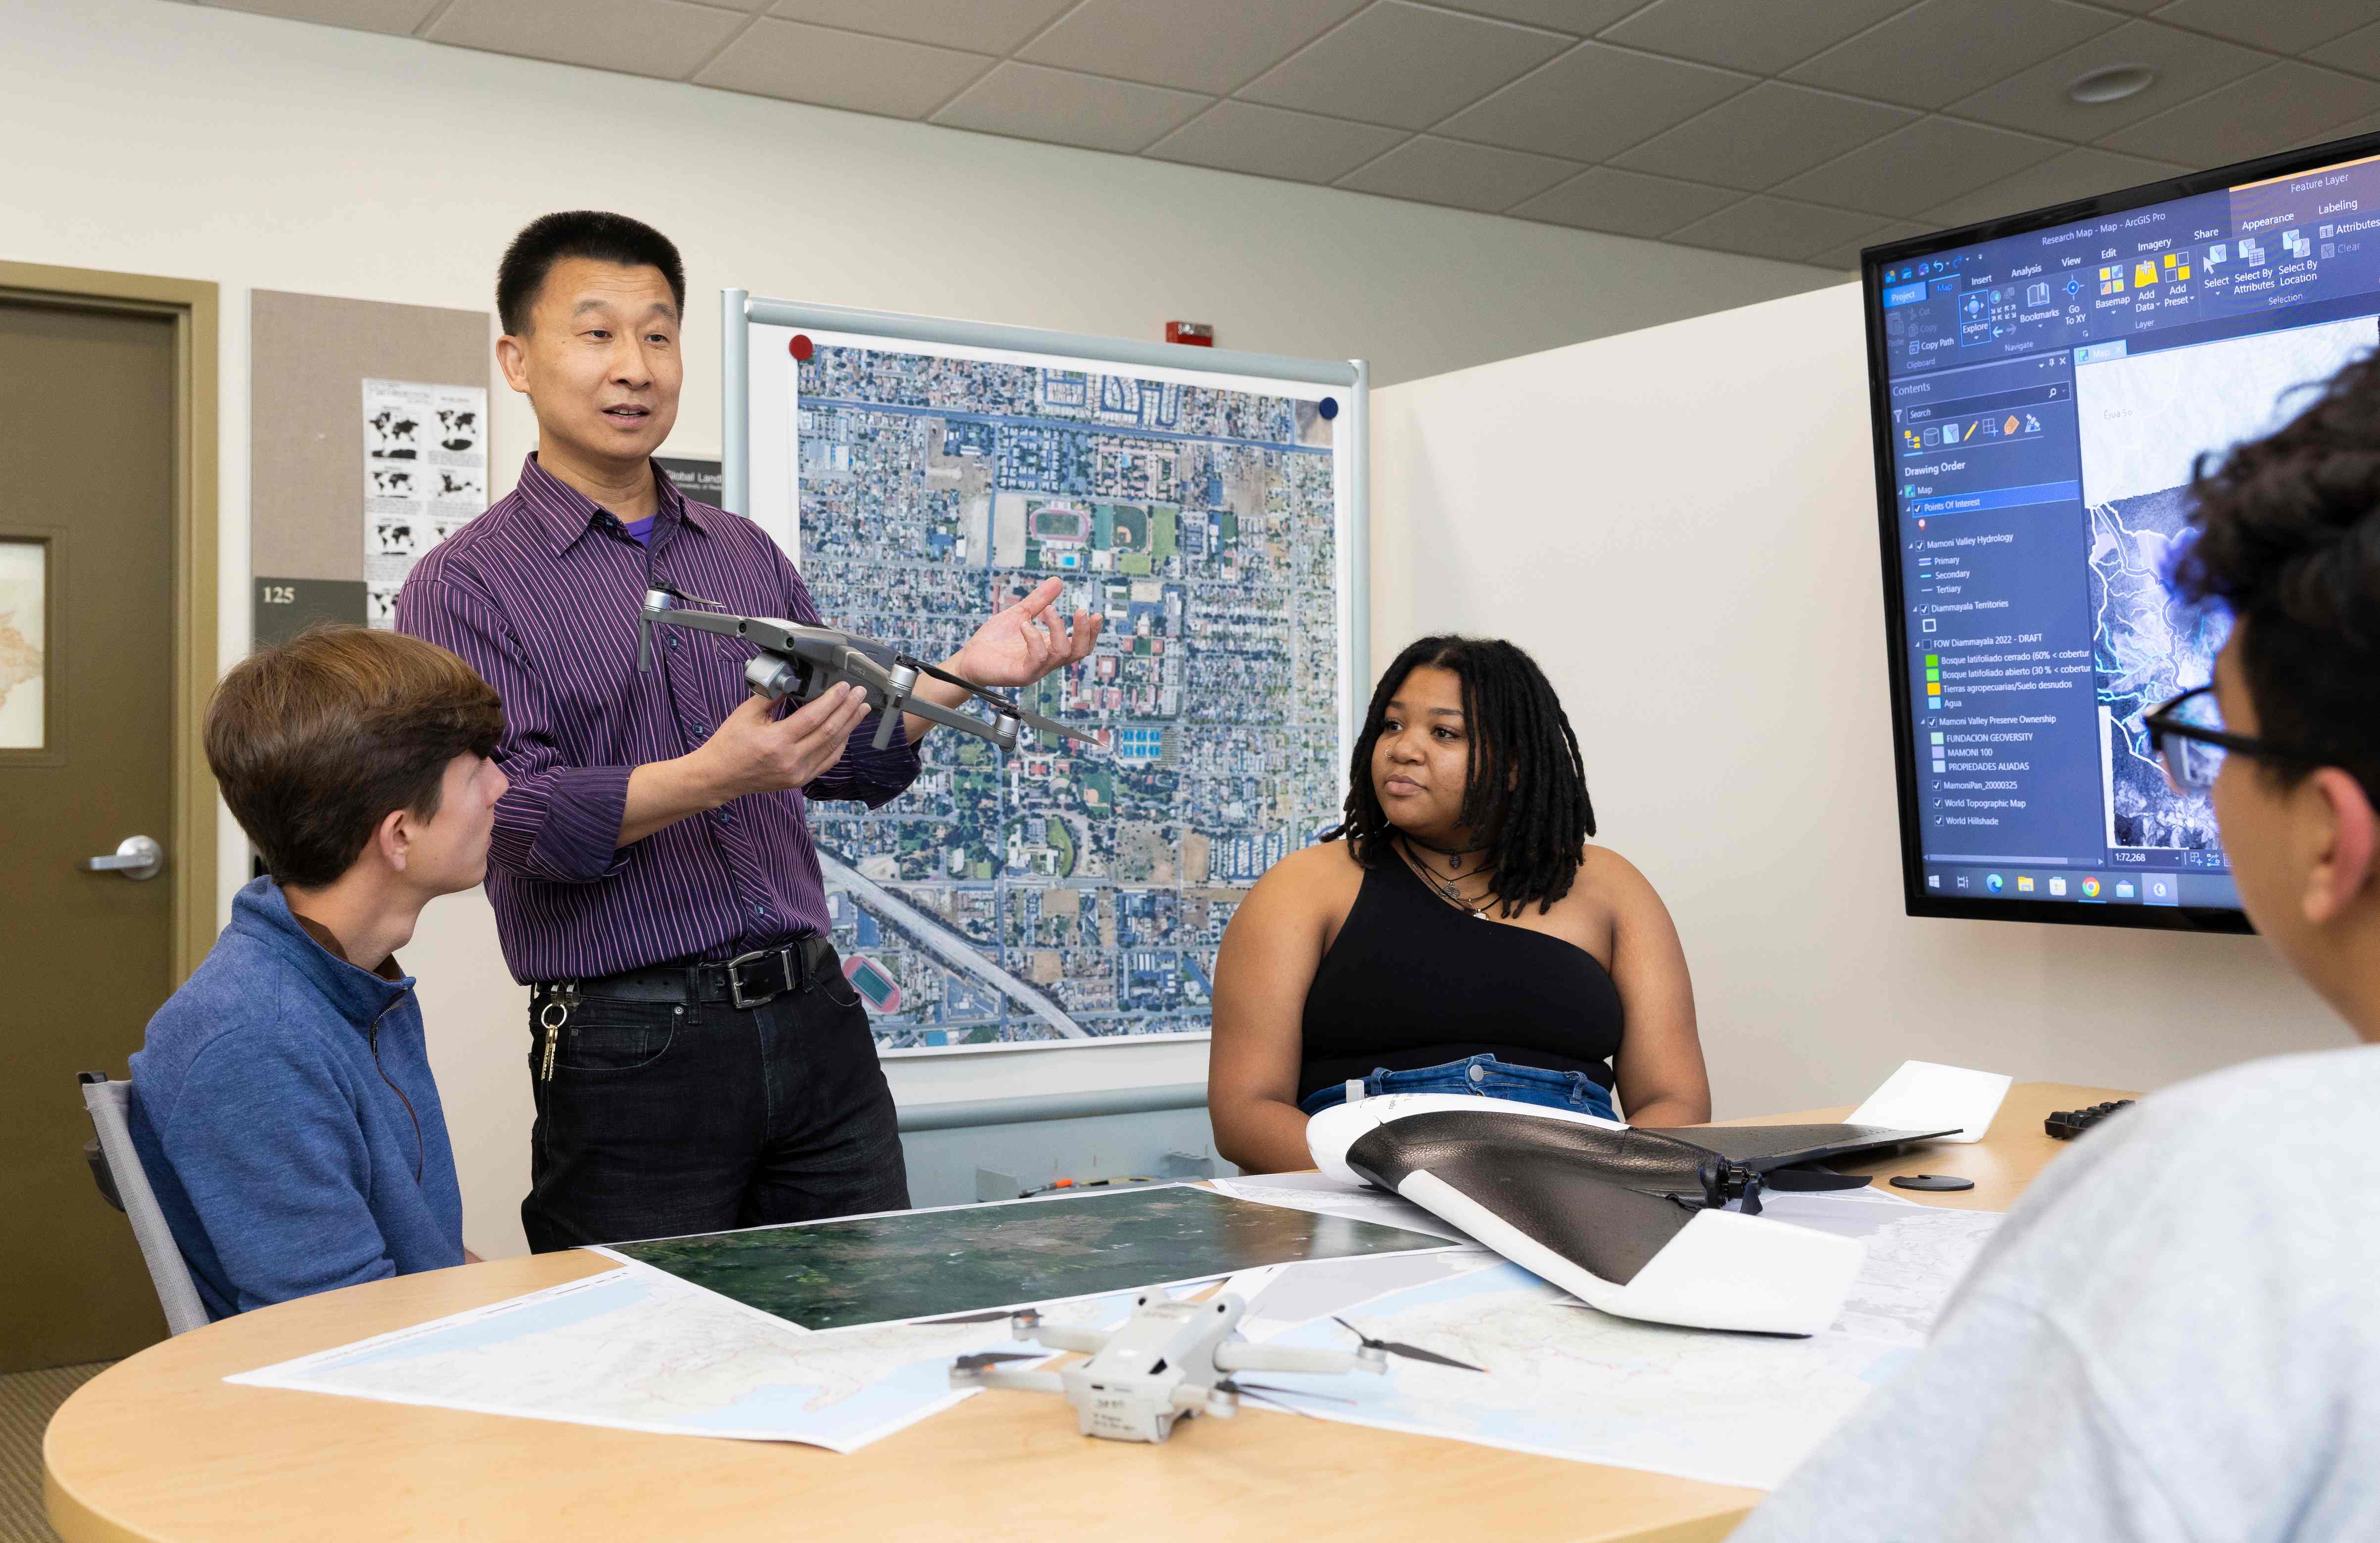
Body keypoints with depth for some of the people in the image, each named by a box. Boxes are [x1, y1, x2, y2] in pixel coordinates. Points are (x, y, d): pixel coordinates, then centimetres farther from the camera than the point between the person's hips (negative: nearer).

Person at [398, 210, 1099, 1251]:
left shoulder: (747, 556, 15)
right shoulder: (463, 588, -2)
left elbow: (849, 762, 19)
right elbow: (505, 819, -15)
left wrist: (960, 677, 4)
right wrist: (714, 778, -28)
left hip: (816, 1019, 5)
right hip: (632, 1050, -5)